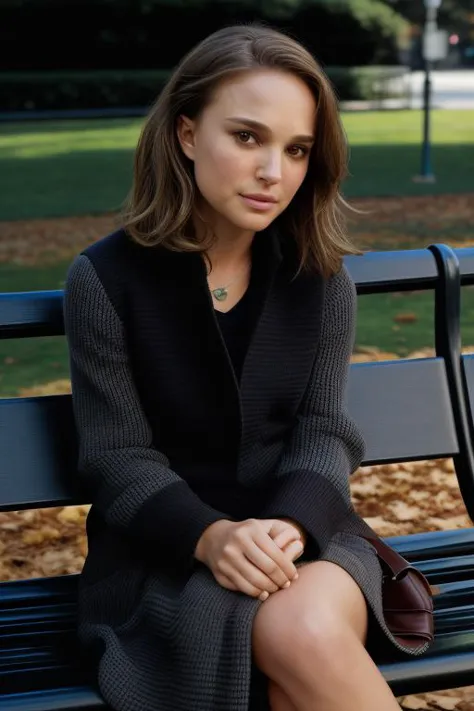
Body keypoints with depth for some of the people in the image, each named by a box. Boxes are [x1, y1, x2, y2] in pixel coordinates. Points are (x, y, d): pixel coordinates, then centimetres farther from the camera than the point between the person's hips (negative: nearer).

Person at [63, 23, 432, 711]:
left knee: (308, 627, -34)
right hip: (164, 548, -2)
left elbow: (322, 432, -1)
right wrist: (210, 536, -27)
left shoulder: (322, 280, 2)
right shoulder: (105, 279, -7)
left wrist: (290, 525, -24)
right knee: (301, 646, -34)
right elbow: (118, 459, -8)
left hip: (301, 531, 3)